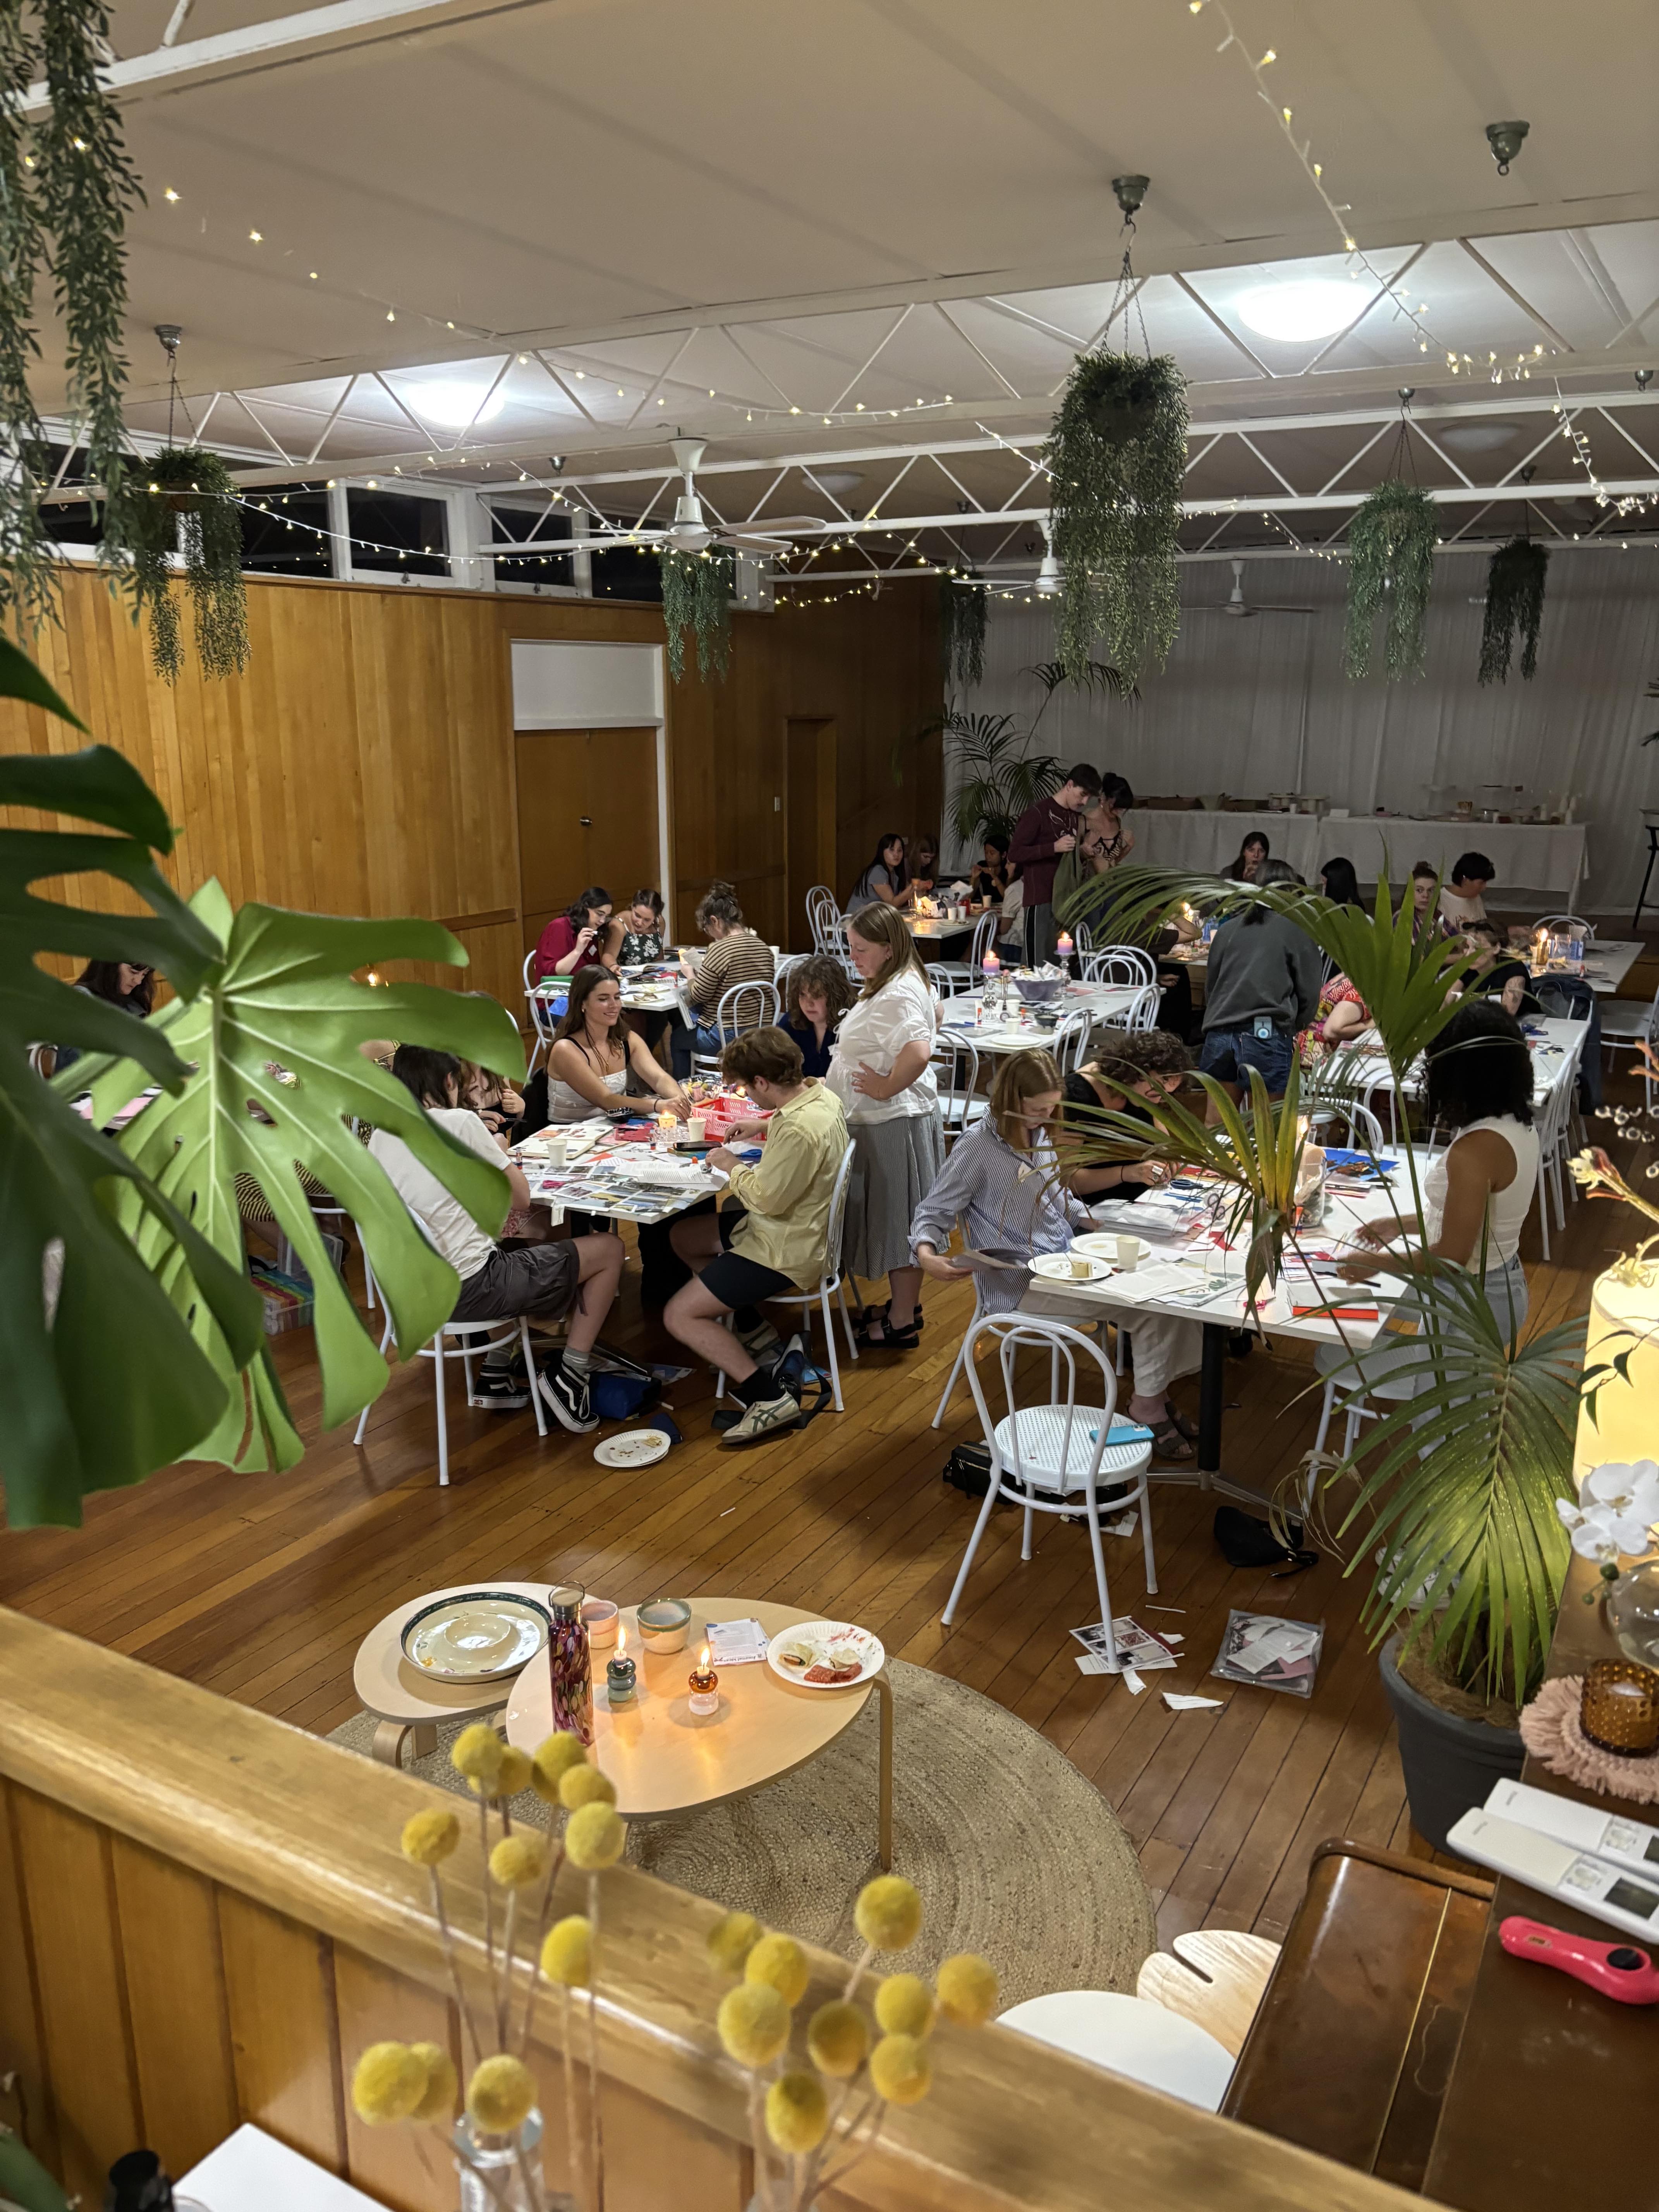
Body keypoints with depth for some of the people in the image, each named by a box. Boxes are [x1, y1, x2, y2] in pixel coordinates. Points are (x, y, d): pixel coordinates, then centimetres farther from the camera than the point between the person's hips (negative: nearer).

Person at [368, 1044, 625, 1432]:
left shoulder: (381, 1136, 5)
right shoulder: (459, 1121, -14)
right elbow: (521, 1197, -5)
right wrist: (500, 1153, 13)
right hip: (466, 1291, -8)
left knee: (517, 1250, 38)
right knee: (609, 1250, 6)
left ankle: (497, 1372, 31)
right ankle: (568, 1377, 9)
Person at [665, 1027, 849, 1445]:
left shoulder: (799, 1131, -32)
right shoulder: (820, 1093, -2)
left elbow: (767, 1198, -24)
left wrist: (733, 1166, -8)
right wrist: (765, 1127, 14)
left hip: (786, 1254, -10)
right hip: (797, 1227, 10)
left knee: (680, 1315, -9)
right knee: (682, 1235, 22)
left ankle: (770, 1397, -8)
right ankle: (755, 1332, 21)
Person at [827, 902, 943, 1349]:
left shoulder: (900, 994, -23)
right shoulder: (888, 986, 12)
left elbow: (919, 1052, -38)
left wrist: (886, 1088, -26)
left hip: (895, 1123, -11)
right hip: (879, 1122, 11)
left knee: (899, 1220, 0)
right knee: (892, 1218, 19)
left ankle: (902, 1324, 11)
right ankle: (901, 1304, 32)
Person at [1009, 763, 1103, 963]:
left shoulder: (1077, 817, 16)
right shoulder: (1038, 813, -7)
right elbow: (1014, 854, -12)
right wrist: (1054, 848, -21)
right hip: (1041, 900, -7)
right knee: (1038, 966, -8)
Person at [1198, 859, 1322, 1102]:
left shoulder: (1228, 929, 15)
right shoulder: (1298, 931, 4)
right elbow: (1309, 994, 5)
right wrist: (1293, 1027, 22)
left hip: (1219, 1036, 4)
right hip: (1267, 1036, -4)